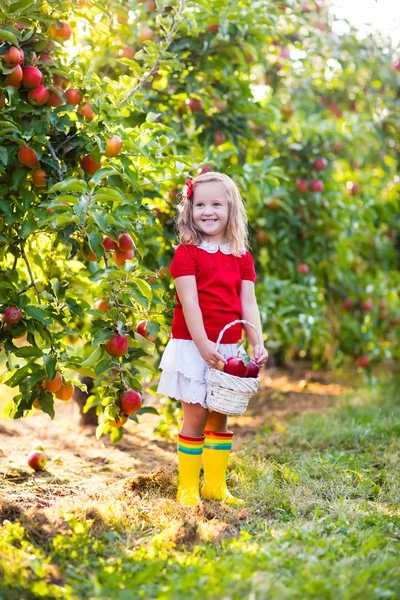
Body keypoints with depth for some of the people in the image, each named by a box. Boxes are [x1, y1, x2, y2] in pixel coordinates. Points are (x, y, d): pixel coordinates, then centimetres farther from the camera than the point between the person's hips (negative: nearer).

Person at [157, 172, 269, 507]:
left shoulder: (241, 257, 9)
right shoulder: (187, 252, -6)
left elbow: (248, 304, 6)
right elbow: (189, 302, -13)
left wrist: (257, 344, -5)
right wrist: (203, 344, -21)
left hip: (228, 348, 5)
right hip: (192, 346, -5)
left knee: (220, 418, 11)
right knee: (196, 416, -2)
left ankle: (215, 484, 21)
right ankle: (188, 487, 8)